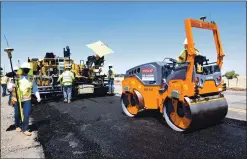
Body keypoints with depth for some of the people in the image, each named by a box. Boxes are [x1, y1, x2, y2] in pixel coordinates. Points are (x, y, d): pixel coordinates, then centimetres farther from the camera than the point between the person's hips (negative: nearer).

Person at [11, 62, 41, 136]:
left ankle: (25, 129, 5)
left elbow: (35, 88, 8)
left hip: (27, 99, 1)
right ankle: (17, 126, 39)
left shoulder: (30, 78, 4)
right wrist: (12, 86, -28)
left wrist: (38, 96, -1)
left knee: (27, 114, -7)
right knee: (17, 114, 13)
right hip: (17, 99, -1)